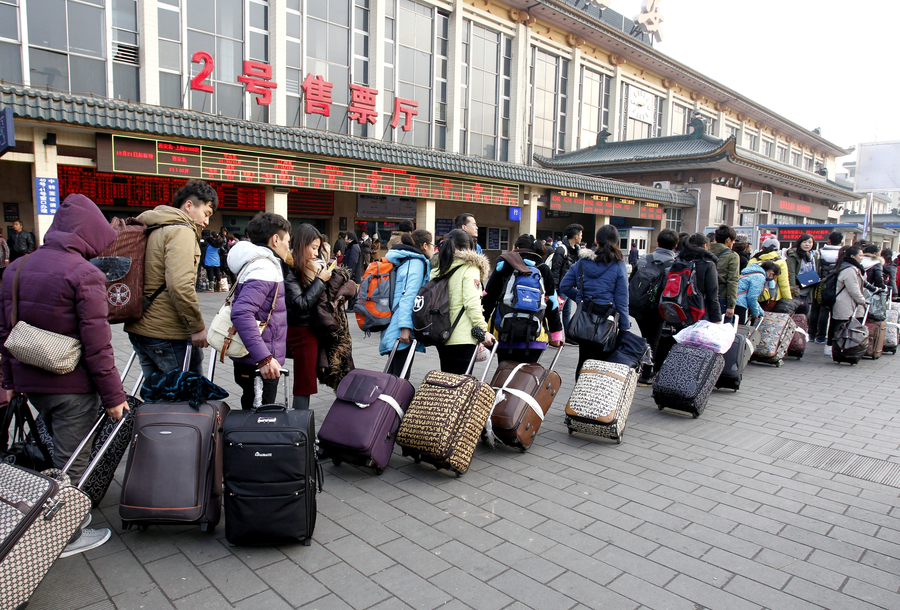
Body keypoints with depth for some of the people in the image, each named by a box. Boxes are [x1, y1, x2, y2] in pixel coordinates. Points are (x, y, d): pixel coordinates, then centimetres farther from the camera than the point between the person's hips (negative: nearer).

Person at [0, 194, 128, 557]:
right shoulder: (85, 275, -18)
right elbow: (96, 345, -20)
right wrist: (113, 395, -13)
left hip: (29, 381, 8)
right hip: (73, 386, -7)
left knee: (62, 450, 26)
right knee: (72, 462, 7)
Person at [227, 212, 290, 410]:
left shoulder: (266, 265, 13)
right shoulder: (264, 269, -19)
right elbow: (241, 313, -31)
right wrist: (264, 357, -35)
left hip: (257, 361, 10)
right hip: (259, 364, -10)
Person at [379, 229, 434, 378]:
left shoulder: (403, 262, 19)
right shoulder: (416, 263, -9)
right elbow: (409, 296, -19)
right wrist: (406, 327, -24)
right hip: (404, 331, -10)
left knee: (393, 375, 15)